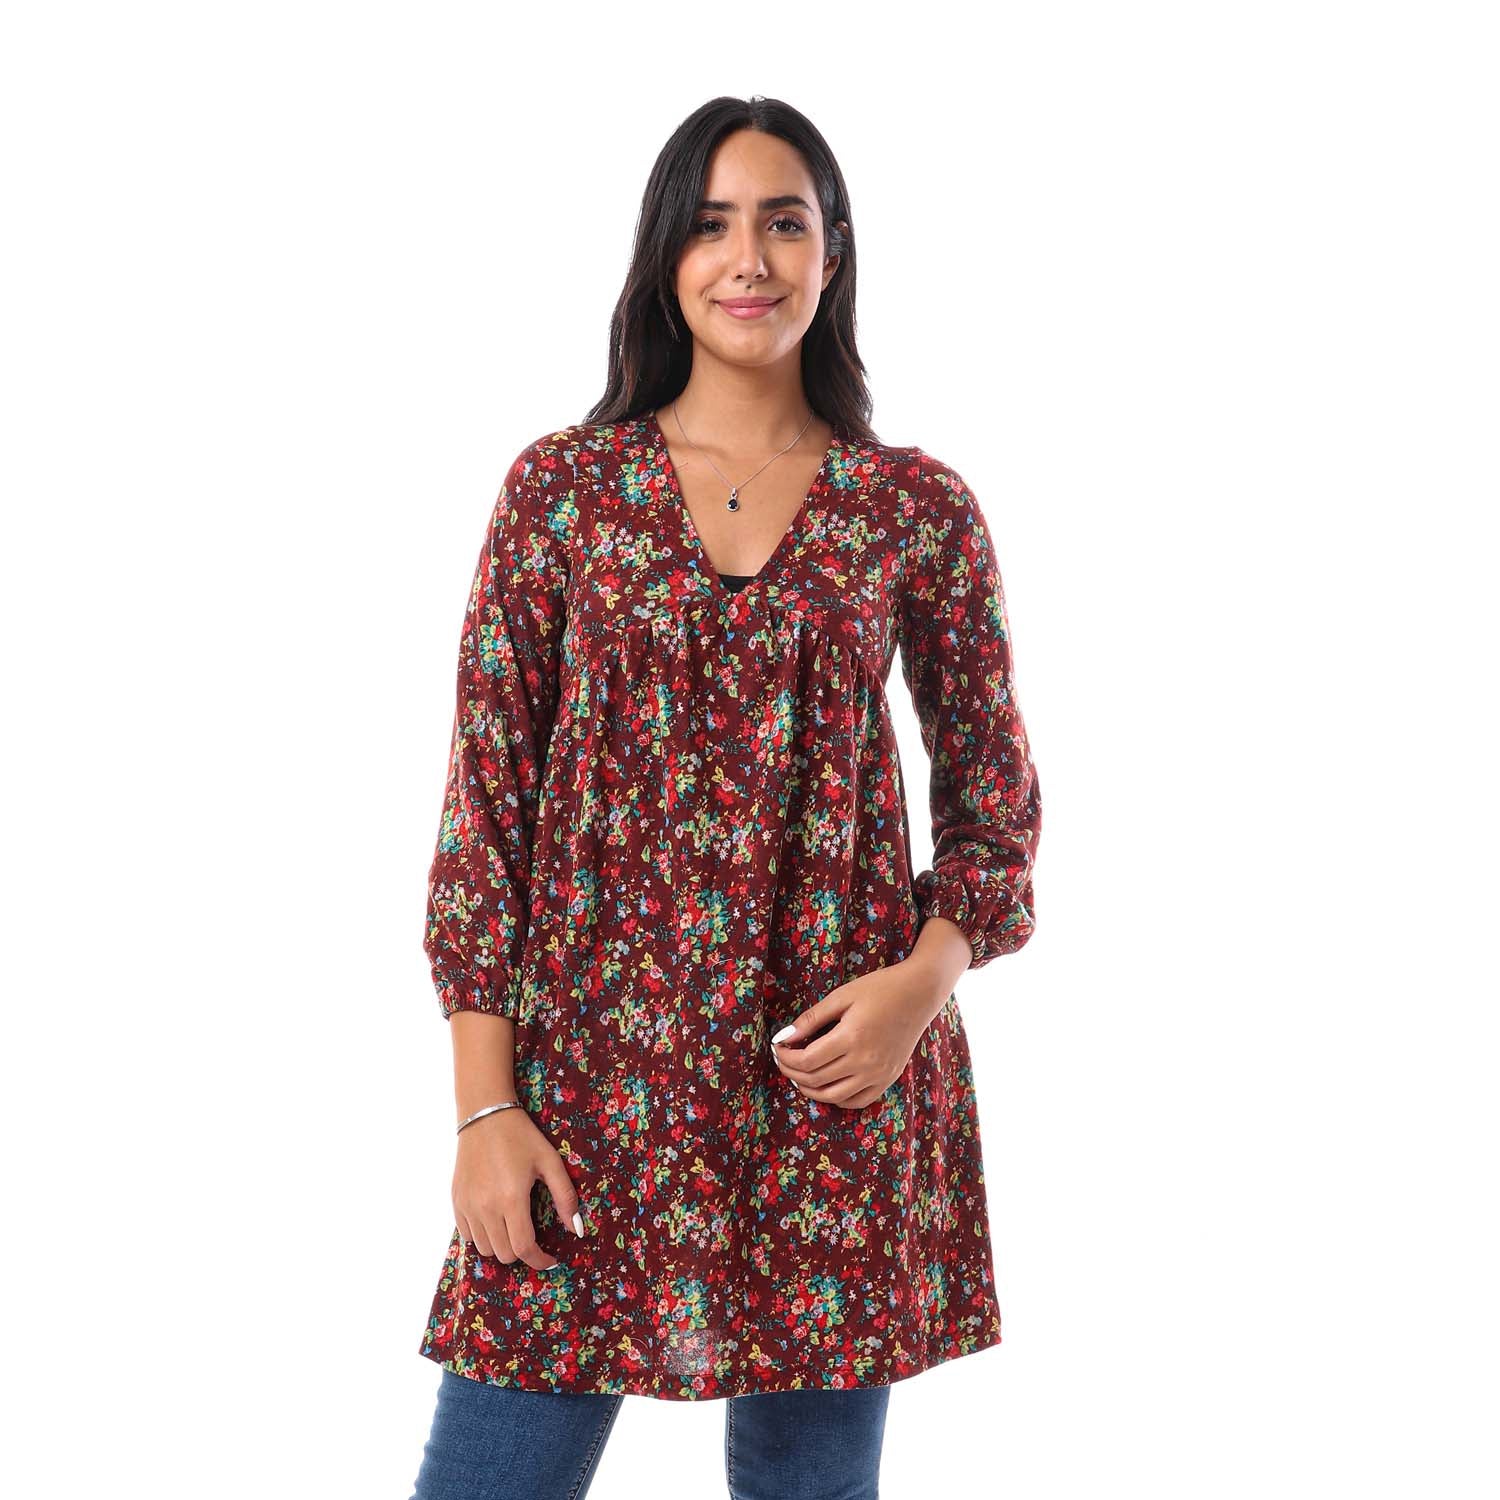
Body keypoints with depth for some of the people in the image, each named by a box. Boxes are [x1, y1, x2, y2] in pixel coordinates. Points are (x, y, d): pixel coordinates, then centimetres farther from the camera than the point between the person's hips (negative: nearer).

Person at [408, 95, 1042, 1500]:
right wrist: (485, 1107, -6)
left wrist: (926, 977, -9)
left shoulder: (920, 510, 4)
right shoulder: (561, 485, 3)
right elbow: (484, 802, 1)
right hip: (594, 1067, 0)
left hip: (838, 1075, 1)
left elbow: (997, 801, 10)